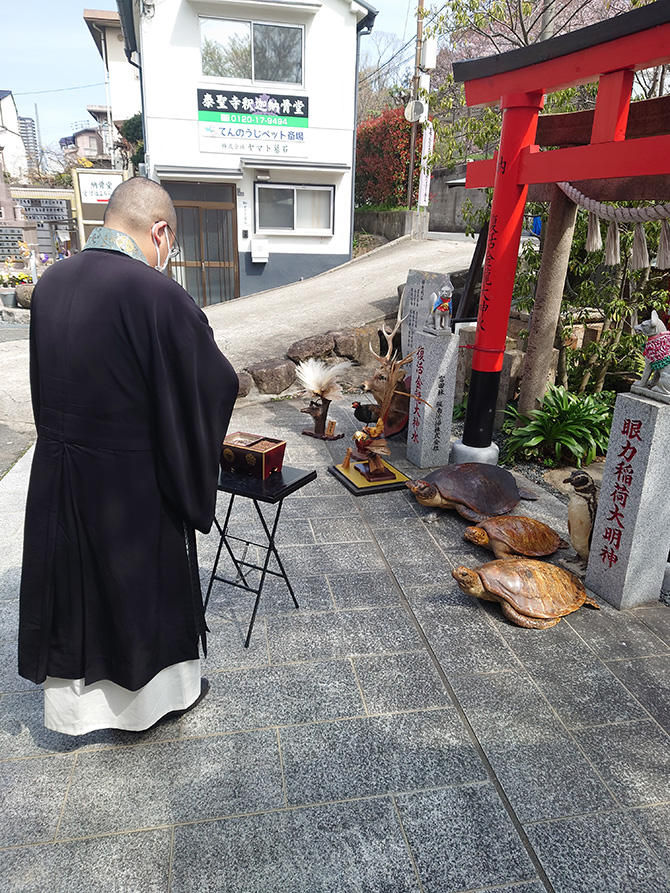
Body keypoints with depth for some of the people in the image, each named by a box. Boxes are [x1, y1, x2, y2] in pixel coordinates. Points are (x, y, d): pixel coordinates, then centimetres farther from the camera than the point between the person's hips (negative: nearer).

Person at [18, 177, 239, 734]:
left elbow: (49, 380, 8)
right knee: (148, 586, 17)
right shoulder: (158, 295, -24)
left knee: (72, 585, 23)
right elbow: (216, 385, -15)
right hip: (135, 484, -6)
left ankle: (72, 700, 46)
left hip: (57, 476, 7)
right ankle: (158, 693, 42)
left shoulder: (50, 282, -1)